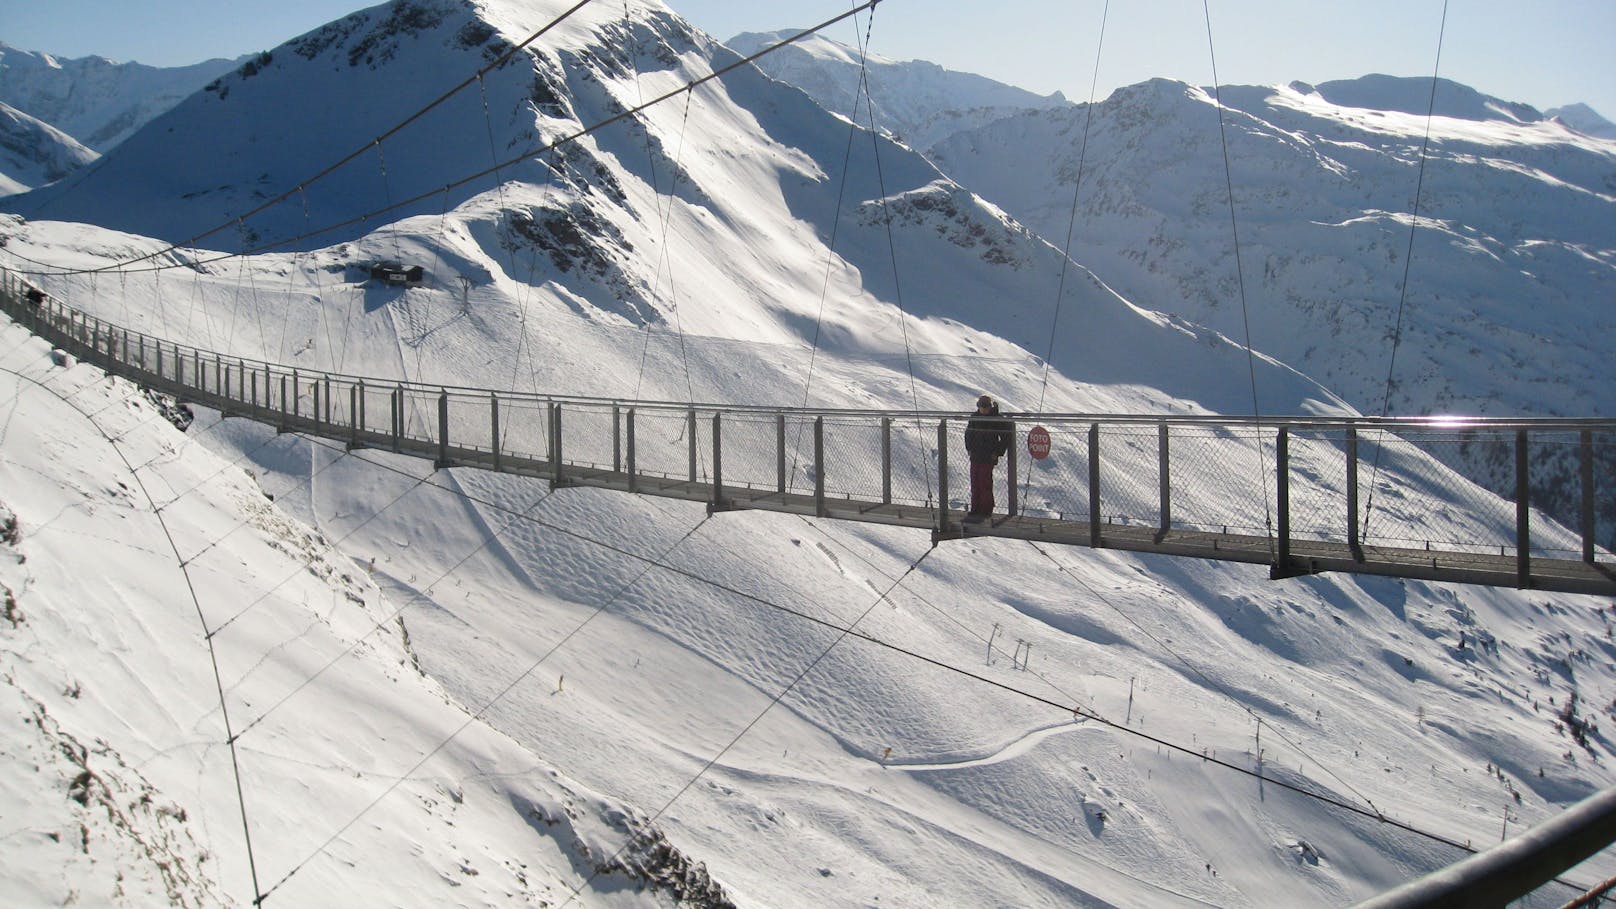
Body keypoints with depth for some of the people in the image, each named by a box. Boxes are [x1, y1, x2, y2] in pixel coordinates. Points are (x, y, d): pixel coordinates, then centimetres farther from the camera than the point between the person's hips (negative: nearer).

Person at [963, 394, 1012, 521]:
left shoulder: (997, 420, -7)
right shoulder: (974, 417, 6)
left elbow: (1006, 437, -2)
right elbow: (968, 433, 21)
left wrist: (998, 452, -6)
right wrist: (969, 448, 12)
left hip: (988, 458, -5)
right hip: (975, 456, 5)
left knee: (985, 484, -5)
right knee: (975, 484, 6)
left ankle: (986, 510, 3)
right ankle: (975, 509, 14)